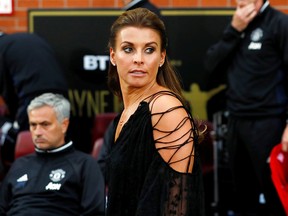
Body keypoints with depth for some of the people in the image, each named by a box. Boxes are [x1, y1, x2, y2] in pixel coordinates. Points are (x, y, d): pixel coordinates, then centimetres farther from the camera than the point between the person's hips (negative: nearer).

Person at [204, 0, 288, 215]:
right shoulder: (237, 24, 13)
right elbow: (212, 66, 6)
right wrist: (234, 31, -6)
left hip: (266, 122, -6)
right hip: (236, 120, 6)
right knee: (243, 188, 12)